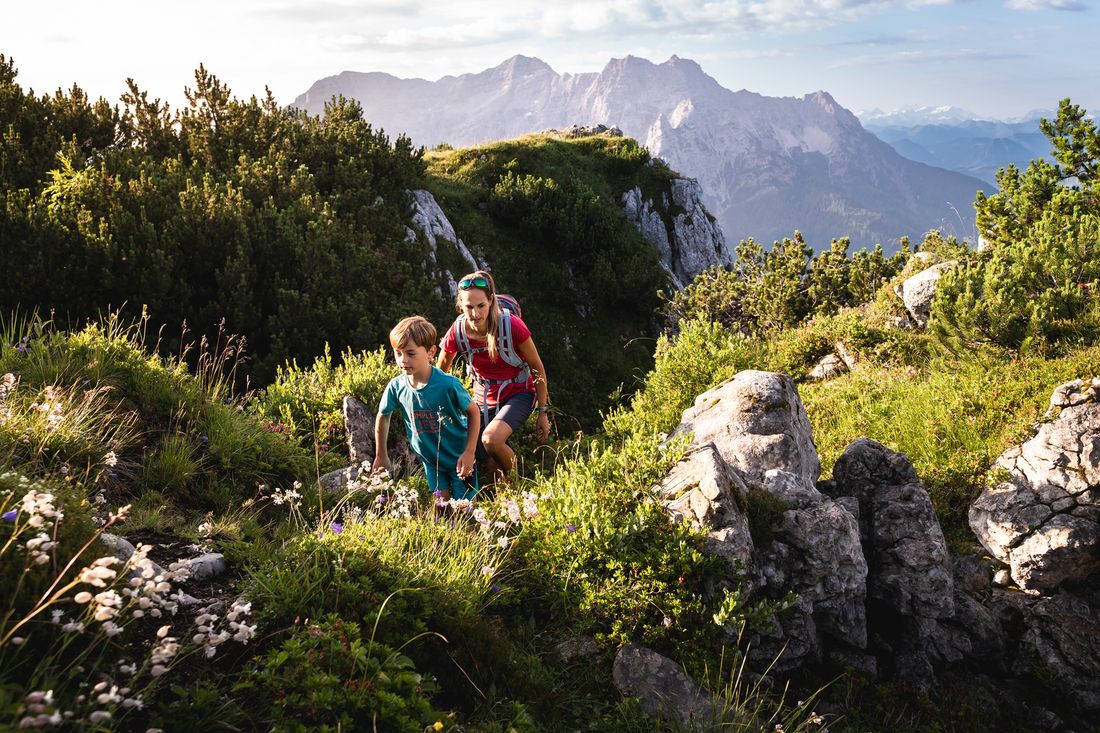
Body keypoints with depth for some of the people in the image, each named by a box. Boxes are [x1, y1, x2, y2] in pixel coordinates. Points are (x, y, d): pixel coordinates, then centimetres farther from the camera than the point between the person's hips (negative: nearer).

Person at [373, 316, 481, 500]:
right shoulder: (396, 386, -15)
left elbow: (474, 412, -13)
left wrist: (469, 452, -16)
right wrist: (381, 456, 11)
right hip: (430, 460, 3)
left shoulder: (448, 384, -27)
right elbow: (383, 416, 5)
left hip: (458, 456, -3)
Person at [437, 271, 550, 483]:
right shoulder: (457, 332, -16)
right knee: (492, 468, 3)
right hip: (485, 399, 3)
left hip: (518, 393, -3)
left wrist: (543, 413, -8)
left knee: (491, 439, -31)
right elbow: (439, 375, 3)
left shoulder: (511, 325, -24)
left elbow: (538, 369, -12)